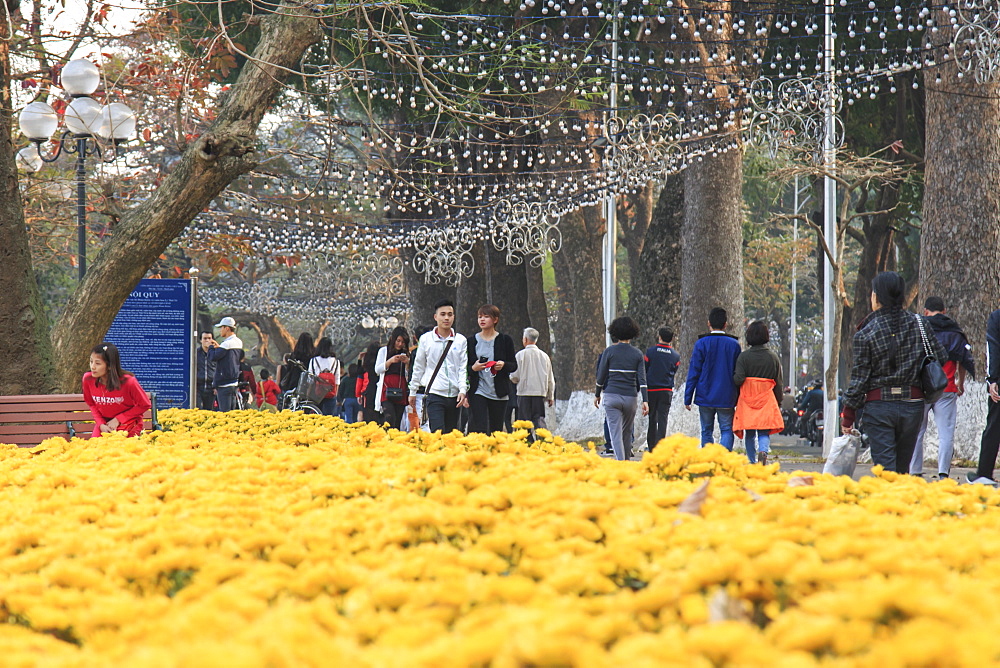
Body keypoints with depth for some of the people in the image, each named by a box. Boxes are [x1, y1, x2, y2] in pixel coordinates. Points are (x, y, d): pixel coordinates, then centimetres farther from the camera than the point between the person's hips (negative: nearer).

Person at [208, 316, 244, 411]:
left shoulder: (227, 344, -16)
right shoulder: (239, 342, 12)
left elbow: (213, 357, -18)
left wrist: (212, 347, 1)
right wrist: (218, 347, 13)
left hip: (225, 384, -9)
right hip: (235, 382, 9)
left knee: (224, 412, -8)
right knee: (231, 410, 11)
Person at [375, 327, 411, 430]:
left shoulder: (406, 354, 16)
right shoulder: (384, 351, 10)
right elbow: (377, 369, 2)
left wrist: (407, 363, -4)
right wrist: (390, 361, -11)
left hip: (401, 391, 3)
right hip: (387, 390, -3)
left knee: (397, 423, -2)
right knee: (390, 419, -21)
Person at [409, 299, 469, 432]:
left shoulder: (461, 340, 6)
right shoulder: (426, 339, 4)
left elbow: (463, 368, 5)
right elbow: (418, 367, 12)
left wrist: (463, 390, -8)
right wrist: (412, 392, 14)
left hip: (454, 395, 2)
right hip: (434, 393, -2)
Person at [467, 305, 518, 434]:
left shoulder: (505, 340, 5)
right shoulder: (472, 341, 8)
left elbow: (514, 365, 6)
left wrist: (504, 365, -16)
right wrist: (473, 368, -12)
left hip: (499, 393, 0)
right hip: (478, 392, 0)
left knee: (496, 430, 2)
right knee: (479, 429, -12)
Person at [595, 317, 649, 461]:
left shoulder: (609, 351, -2)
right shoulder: (637, 353, 3)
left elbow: (601, 375, 2)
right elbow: (642, 379, -3)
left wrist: (597, 395, 14)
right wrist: (645, 401, -4)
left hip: (612, 396, -2)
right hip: (630, 397, 2)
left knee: (615, 433, -5)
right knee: (627, 432, 18)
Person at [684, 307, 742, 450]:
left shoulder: (701, 343, -3)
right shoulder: (734, 344, 1)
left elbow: (693, 372, -3)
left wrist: (687, 399, 1)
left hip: (705, 397, 0)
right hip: (727, 398, 0)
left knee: (706, 432, 10)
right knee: (727, 431, 2)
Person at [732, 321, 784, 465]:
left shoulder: (744, 356, -5)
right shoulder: (773, 357, 3)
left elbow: (738, 380, -12)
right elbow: (778, 383, 8)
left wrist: (734, 375, 11)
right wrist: (778, 403, 18)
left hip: (747, 399, -1)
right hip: (767, 399, 1)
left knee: (749, 433, 10)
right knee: (764, 432, 3)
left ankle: (752, 462, 10)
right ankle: (763, 450, -25)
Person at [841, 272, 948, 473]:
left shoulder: (865, 333, -7)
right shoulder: (918, 323, 0)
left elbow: (859, 377, -5)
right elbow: (941, 357, 2)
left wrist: (848, 416, 1)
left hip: (878, 405, -3)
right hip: (912, 404, 3)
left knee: (884, 466, -3)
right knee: (902, 468, 15)